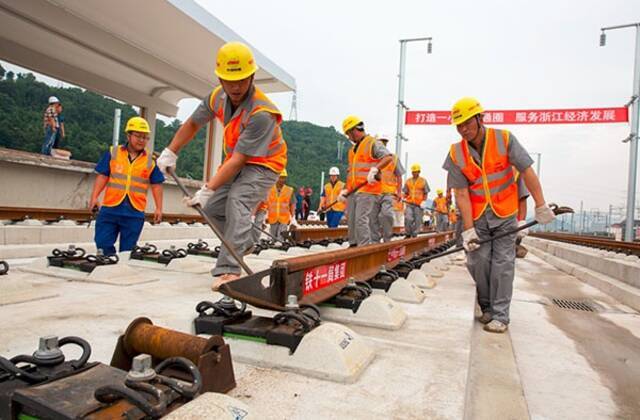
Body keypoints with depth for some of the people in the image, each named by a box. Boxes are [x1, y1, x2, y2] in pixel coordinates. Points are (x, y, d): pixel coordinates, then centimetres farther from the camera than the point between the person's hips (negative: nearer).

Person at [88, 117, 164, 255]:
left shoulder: (151, 160, 5)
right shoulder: (113, 153, 6)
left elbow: (157, 185, 7)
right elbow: (102, 176, 6)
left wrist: (159, 208, 2)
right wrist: (94, 197, -5)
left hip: (135, 213, 0)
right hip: (110, 209, 1)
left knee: (127, 251, 6)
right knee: (103, 246, 3)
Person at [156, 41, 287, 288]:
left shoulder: (261, 113, -33)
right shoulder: (218, 97, -10)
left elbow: (239, 160, -34)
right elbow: (192, 124, 7)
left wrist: (208, 189, -33)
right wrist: (170, 153, 2)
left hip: (263, 164, -8)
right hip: (236, 161, 8)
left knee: (237, 202, -30)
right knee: (212, 207, 4)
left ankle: (228, 270, -31)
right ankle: (244, 243, 27)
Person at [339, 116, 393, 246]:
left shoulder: (373, 143, -3)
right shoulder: (353, 149, 23)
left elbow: (388, 157, -19)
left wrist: (375, 169, -32)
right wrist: (346, 190, 18)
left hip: (367, 191, -8)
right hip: (352, 192, 8)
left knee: (361, 220, -15)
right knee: (351, 220, 9)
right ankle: (353, 245, 19)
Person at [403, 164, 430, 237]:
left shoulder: (423, 181, 5)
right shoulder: (408, 181, 11)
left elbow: (426, 193, 5)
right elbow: (405, 192, 17)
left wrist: (424, 201, -7)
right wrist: (404, 199, 2)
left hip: (419, 204, -1)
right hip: (409, 203, 1)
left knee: (417, 220, 1)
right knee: (408, 219, -12)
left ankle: (414, 235, 12)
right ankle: (407, 234, 1)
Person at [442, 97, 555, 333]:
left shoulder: (504, 140, -10)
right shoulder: (456, 154, -8)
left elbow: (527, 172, -7)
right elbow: (461, 194, -10)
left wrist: (541, 205, -8)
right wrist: (468, 229, -14)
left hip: (504, 213, -1)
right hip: (477, 216, 1)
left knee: (502, 263, -2)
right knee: (478, 261, -2)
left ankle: (500, 315, 5)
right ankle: (486, 305, 20)